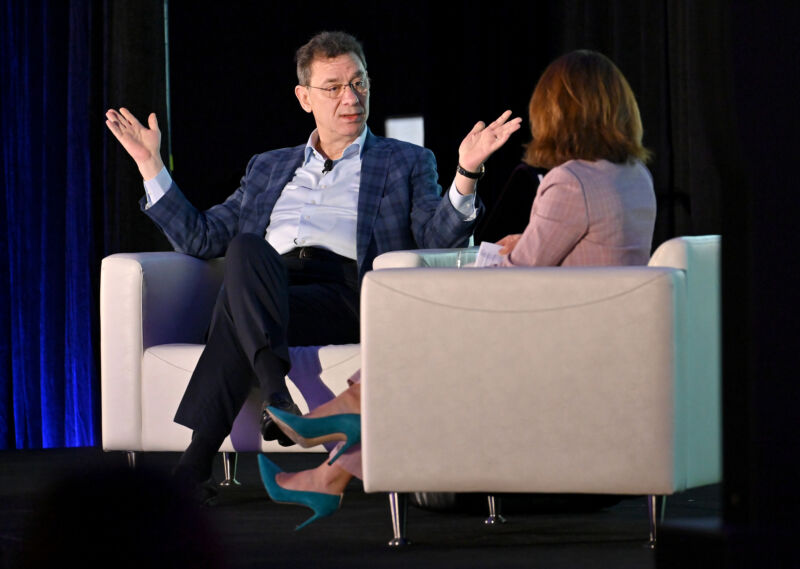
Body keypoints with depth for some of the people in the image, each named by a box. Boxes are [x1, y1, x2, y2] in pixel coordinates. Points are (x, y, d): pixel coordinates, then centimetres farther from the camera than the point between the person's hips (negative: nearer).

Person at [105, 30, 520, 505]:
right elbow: (202, 238, 27)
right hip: (267, 282, 3)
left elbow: (438, 238, 5)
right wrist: (151, 165, 23)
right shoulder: (269, 168, 33)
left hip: (345, 292, -3)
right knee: (246, 249, -35)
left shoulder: (406, 163, 23)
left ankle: (196, 462, -40)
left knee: (238, 313, -33)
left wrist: (467, 174, -13)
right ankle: (279, 397, -49)